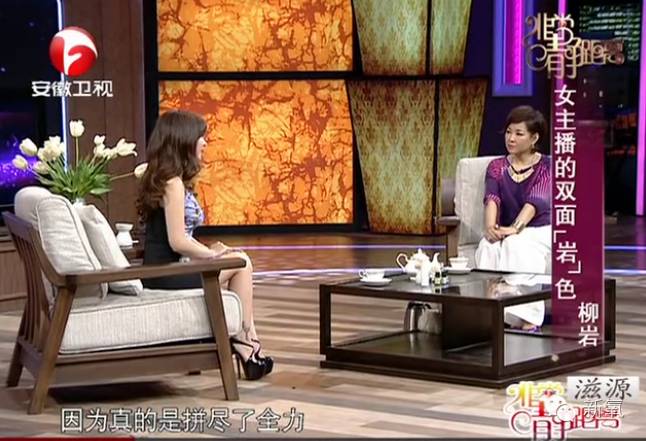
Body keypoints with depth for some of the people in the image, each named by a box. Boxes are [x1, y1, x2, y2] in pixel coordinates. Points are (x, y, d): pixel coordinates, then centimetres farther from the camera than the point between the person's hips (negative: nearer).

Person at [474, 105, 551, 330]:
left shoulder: (546, 166, 0)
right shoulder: (497, 166, 11)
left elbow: (536, 201, -17)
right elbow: (492, 198, -9)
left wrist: (516, 228, -36)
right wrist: (490, 225, -31)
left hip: (540, 232, -3)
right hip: (506, 232, 3)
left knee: (518, 246, -37)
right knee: (489, 247, -32)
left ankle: (527, 320, -45)